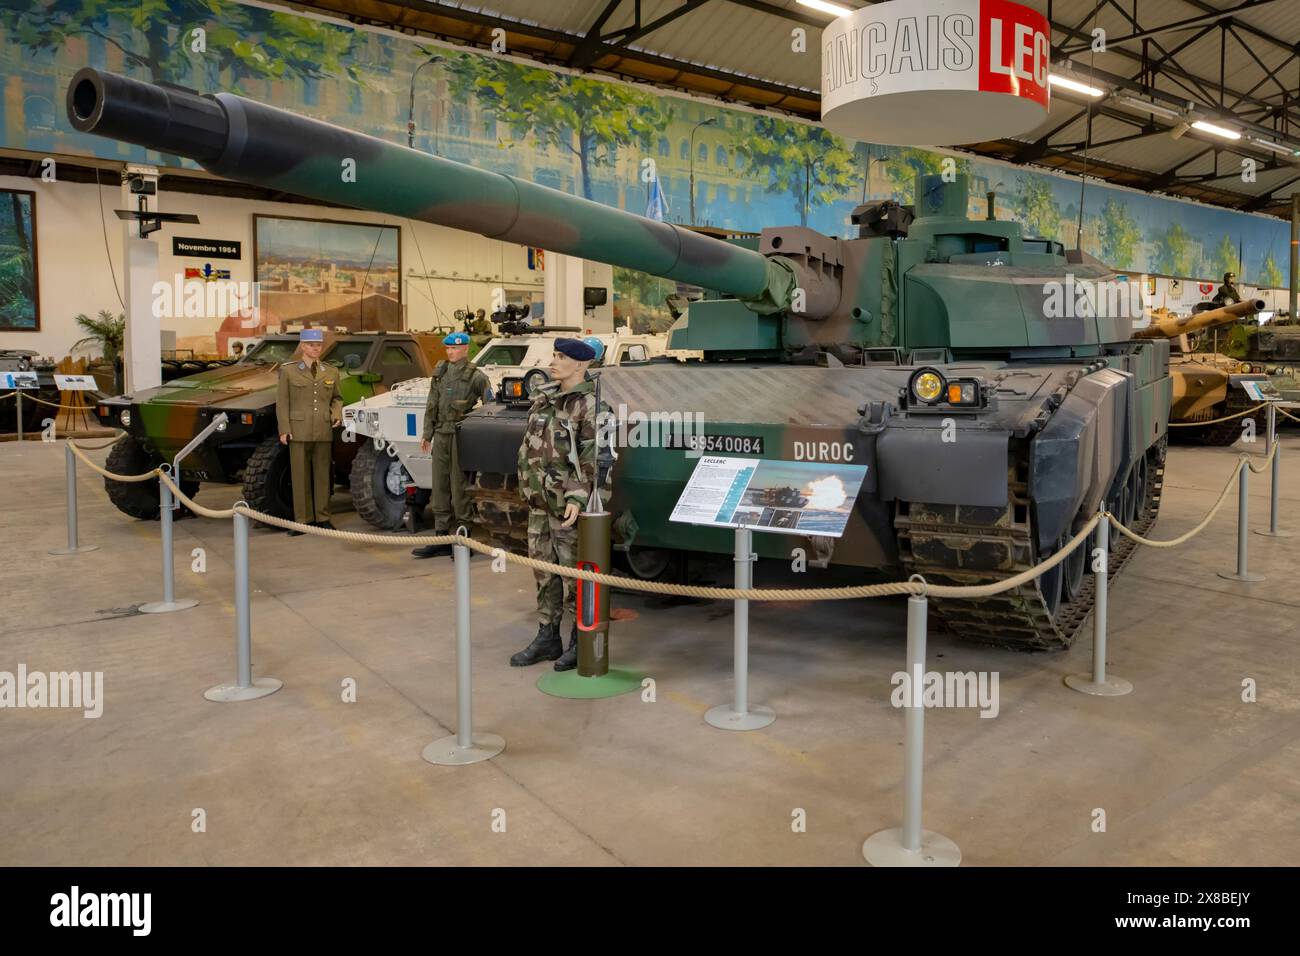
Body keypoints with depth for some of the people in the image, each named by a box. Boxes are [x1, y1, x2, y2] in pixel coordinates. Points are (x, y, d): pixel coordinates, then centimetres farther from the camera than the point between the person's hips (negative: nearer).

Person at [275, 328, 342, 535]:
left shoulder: (331, 372, 10)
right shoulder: (288, 371, 2)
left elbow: (337, 398, 19)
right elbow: (282, 402, 0)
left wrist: (336, 413, -2)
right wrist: (284, 430, -7)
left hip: (324, 432, 2)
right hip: (299, 431, -2)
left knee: (323, 475, 6)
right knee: (300, 476, 2)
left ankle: (322, 518, 15)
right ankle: (303, 520, 8)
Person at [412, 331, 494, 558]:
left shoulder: (475, 375, -5)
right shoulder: (440, 371, 13)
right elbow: (432, 405, 16)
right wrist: (427, 435, 13)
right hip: (441, 435, 6)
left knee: (460, 488, -5)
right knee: (440, 488, 9)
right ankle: (441, 538, 18)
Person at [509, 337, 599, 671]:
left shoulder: (589, 405, -13)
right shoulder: (544, 396, 11)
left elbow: (591, 459, -17)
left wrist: (577, 498, -24)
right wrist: (527, 484, 18)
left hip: (568, 505, -8)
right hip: (539, 502, 8)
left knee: (574, 574, 1)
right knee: (544, 570, 14)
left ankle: (581, 642, 14)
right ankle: (547, 637, 26)